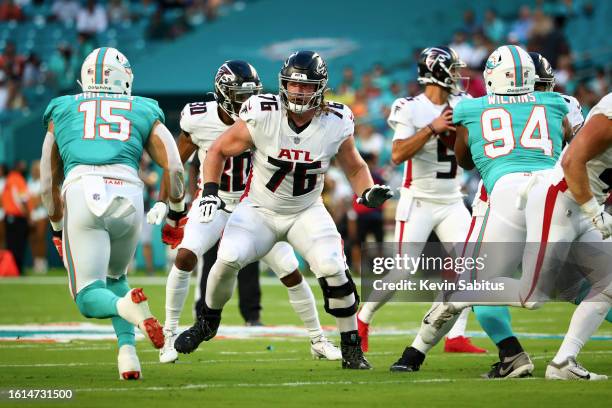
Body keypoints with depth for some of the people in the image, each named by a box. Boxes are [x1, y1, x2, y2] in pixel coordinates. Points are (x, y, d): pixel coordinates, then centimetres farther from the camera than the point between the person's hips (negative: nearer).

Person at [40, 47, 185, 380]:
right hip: (128, 195, 2)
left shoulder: (62, 110, 26)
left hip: (81, 191, -1)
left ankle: (128, 305, -31)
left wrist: (58, 229, 38)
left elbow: (48, 184, 27)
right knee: (114, 276, 27)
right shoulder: (145, 112, 25)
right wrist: (176, 213, 28)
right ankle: (127, 348, 5)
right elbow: (174, 168, 14)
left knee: (89, 297, 3)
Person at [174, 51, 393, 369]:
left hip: (306, 212, 1)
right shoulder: (261, 115, -19)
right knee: (228, 259, -25)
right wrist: (210, 190, -18)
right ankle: (208, 322, 5)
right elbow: (218, 151, -5)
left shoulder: (336, 124, -13)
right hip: (259, 209, -1)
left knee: (333, 269, -21)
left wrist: (368, 192, -15)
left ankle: (351, 349, -3)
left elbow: (355, 168, 5)